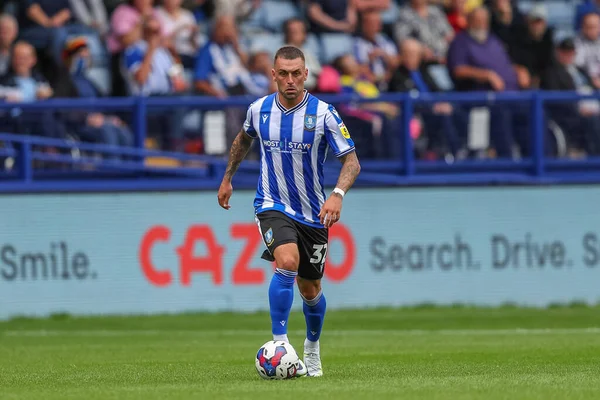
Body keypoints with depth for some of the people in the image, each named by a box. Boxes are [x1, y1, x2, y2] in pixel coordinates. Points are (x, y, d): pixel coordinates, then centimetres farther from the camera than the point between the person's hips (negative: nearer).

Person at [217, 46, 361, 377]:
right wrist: (227, 179, 24)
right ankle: (279, 344, -26)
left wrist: (337, 195, -31)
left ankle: (312, 348, 39)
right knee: (287, 262, -28)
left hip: (313, 212, 1)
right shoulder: (259, 110, -4)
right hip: (273, 205, 0)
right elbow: (243, 139, 20)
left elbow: (351, 161, -14)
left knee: (310, 289, 12)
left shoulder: (323, 113, -13)